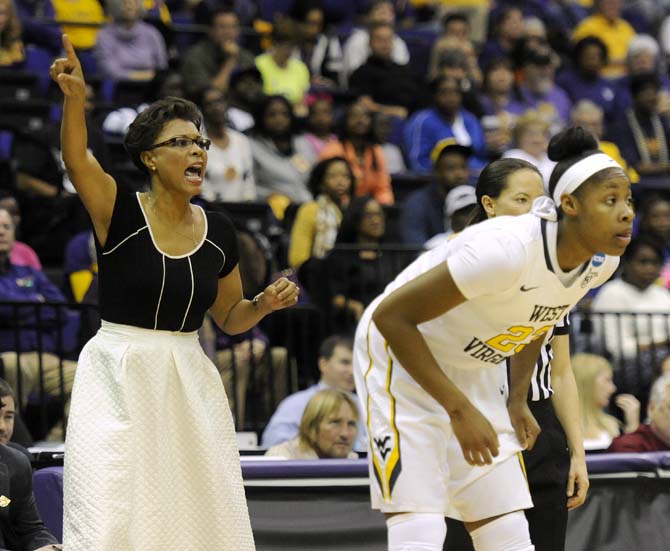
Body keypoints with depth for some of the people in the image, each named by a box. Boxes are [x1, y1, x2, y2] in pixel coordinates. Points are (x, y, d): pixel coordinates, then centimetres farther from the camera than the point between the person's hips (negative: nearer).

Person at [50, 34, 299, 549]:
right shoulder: (120, 212, -8)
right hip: (118, 381, -4)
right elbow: (76, 158, -28)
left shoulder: (218, 232, 5)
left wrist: (265, 303, -5)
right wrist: (75, 96, -45)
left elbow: (230, 316, 17)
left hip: (189, 385, 4)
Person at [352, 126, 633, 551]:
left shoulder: (602, 262, -11)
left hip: (474, 369, 7)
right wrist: (459, 409, -29)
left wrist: (518, 399, 5)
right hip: (402, 358, -7)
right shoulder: (508, 249, -35)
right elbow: (392, 316, -30)